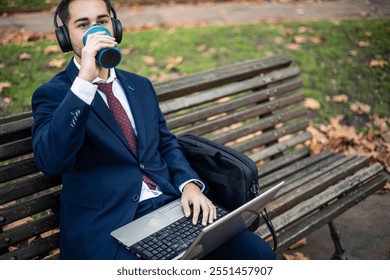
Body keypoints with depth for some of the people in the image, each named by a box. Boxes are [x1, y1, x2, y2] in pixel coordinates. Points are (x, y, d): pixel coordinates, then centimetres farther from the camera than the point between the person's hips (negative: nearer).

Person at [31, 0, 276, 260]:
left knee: (259, 253, -12)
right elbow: (50, 161, -18)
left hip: (170, 202, 5)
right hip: (107, 223, -4)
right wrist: (85, 80, -24)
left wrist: (190, 184, -1)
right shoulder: (52, 94, 0)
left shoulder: (141, 85, 17)